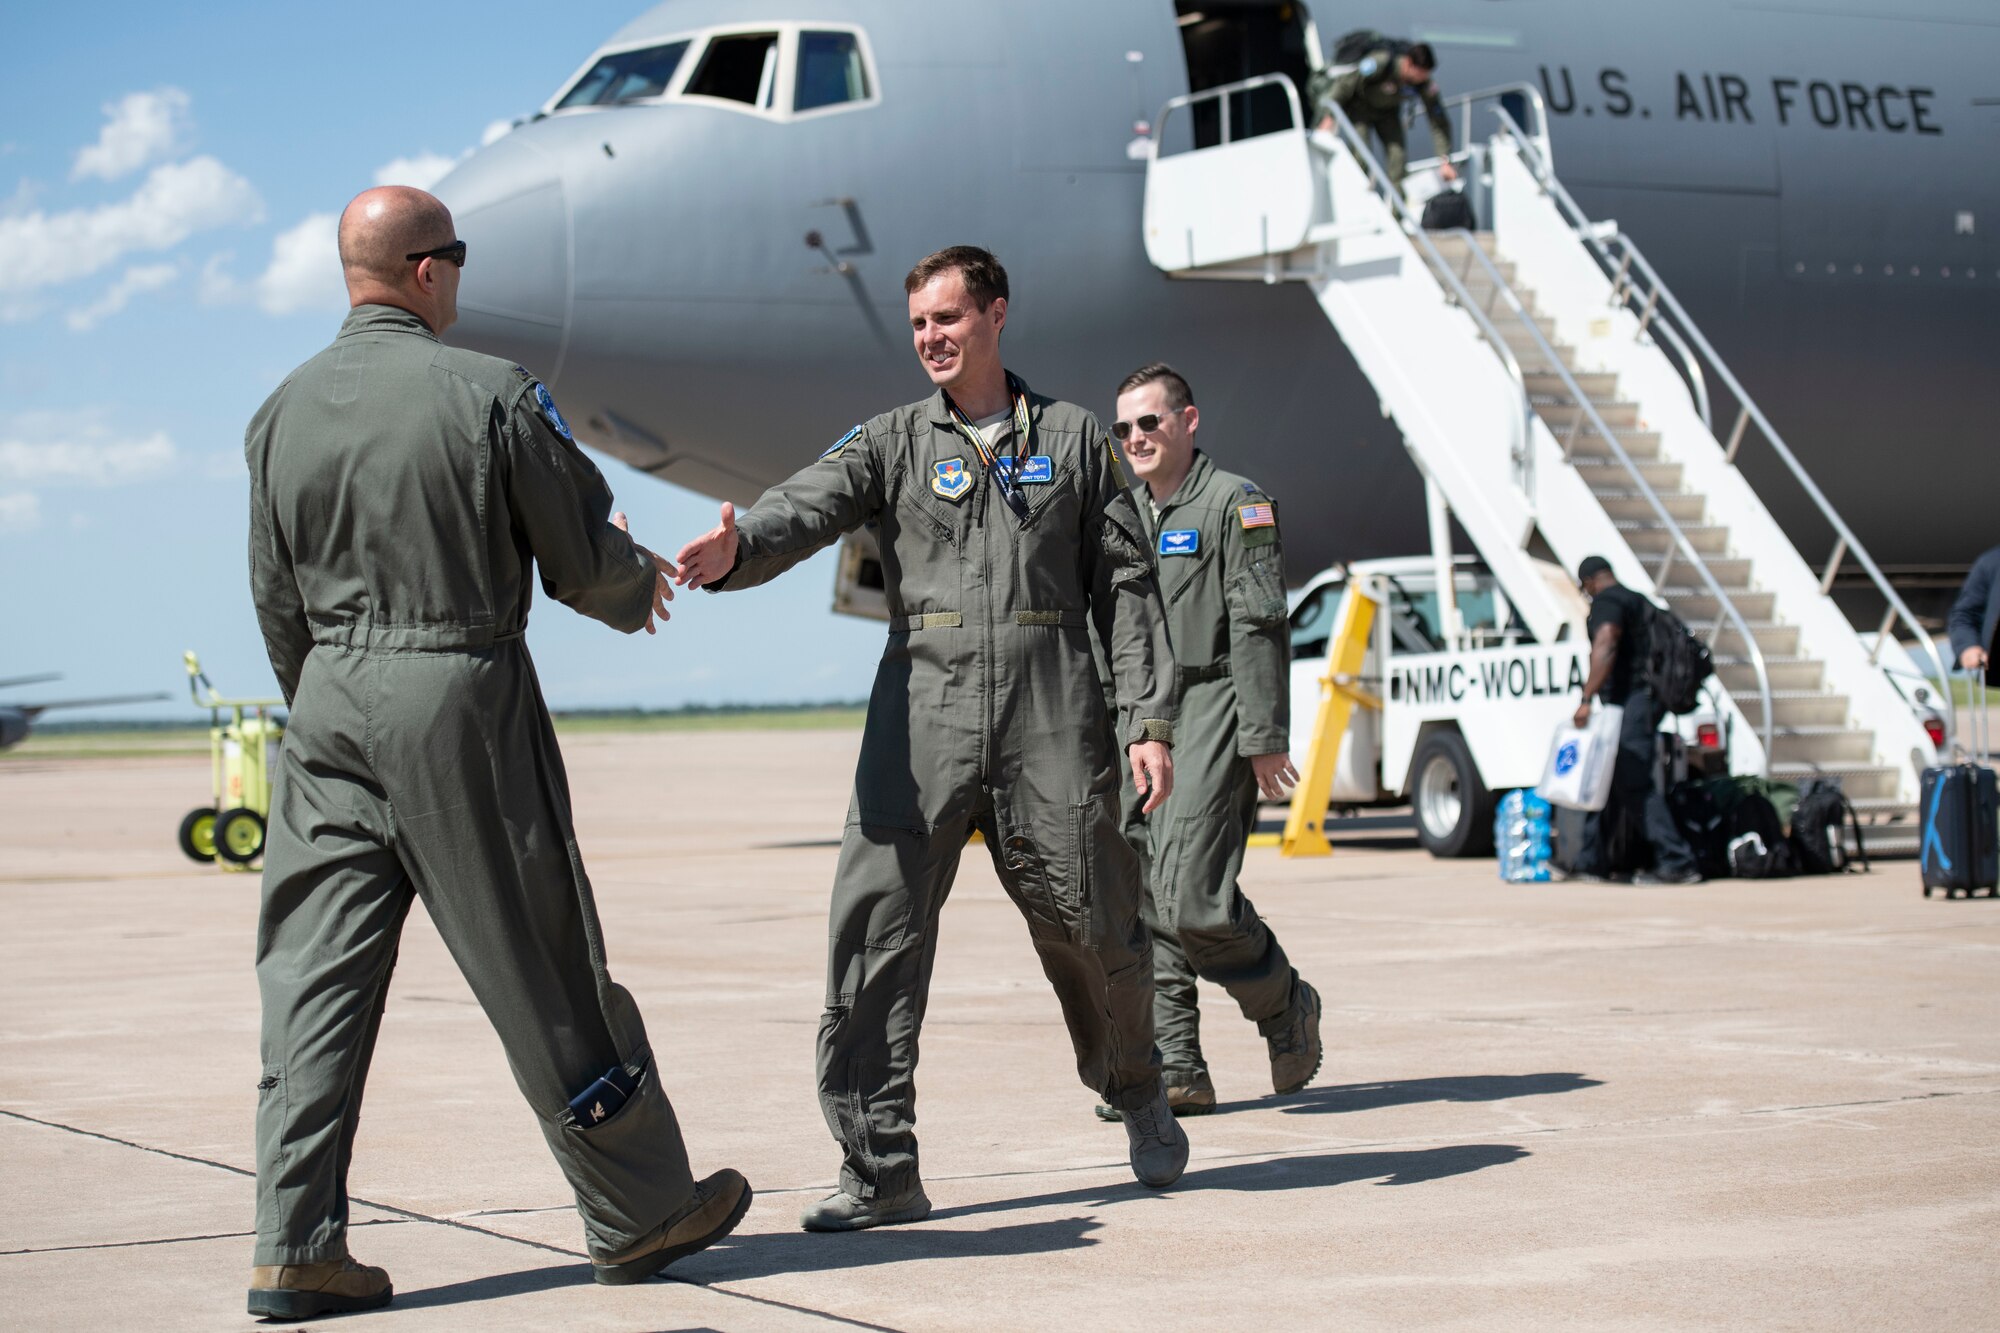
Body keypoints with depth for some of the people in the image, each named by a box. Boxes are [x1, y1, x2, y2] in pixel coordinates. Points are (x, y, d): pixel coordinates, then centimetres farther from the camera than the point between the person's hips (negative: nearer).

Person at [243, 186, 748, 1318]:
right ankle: (638, 1210, 18)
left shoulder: (284, 413, 7)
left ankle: (297, 1249, 1)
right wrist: (638, 586, 18)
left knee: (314, 979, 5)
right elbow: (587, 559, -5)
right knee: (543, 972, 5)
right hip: (460, 693, -4)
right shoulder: (490, 395, -9)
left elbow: (278, 603, 12)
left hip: (330, 699, 5)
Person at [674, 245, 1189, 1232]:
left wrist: (1148, 719, 2)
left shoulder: (1072, 439, 11)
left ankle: (1139, 1094, 35)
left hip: (1052, 722, 0)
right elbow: (805, 510, -9)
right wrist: (734, 551, -32)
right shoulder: (891, 444, 10)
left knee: (1093, 927, 5)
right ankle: (879, 1170, -4)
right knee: (874, 928, -9)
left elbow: (1124, 588, 11)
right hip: (923, 715, 0)